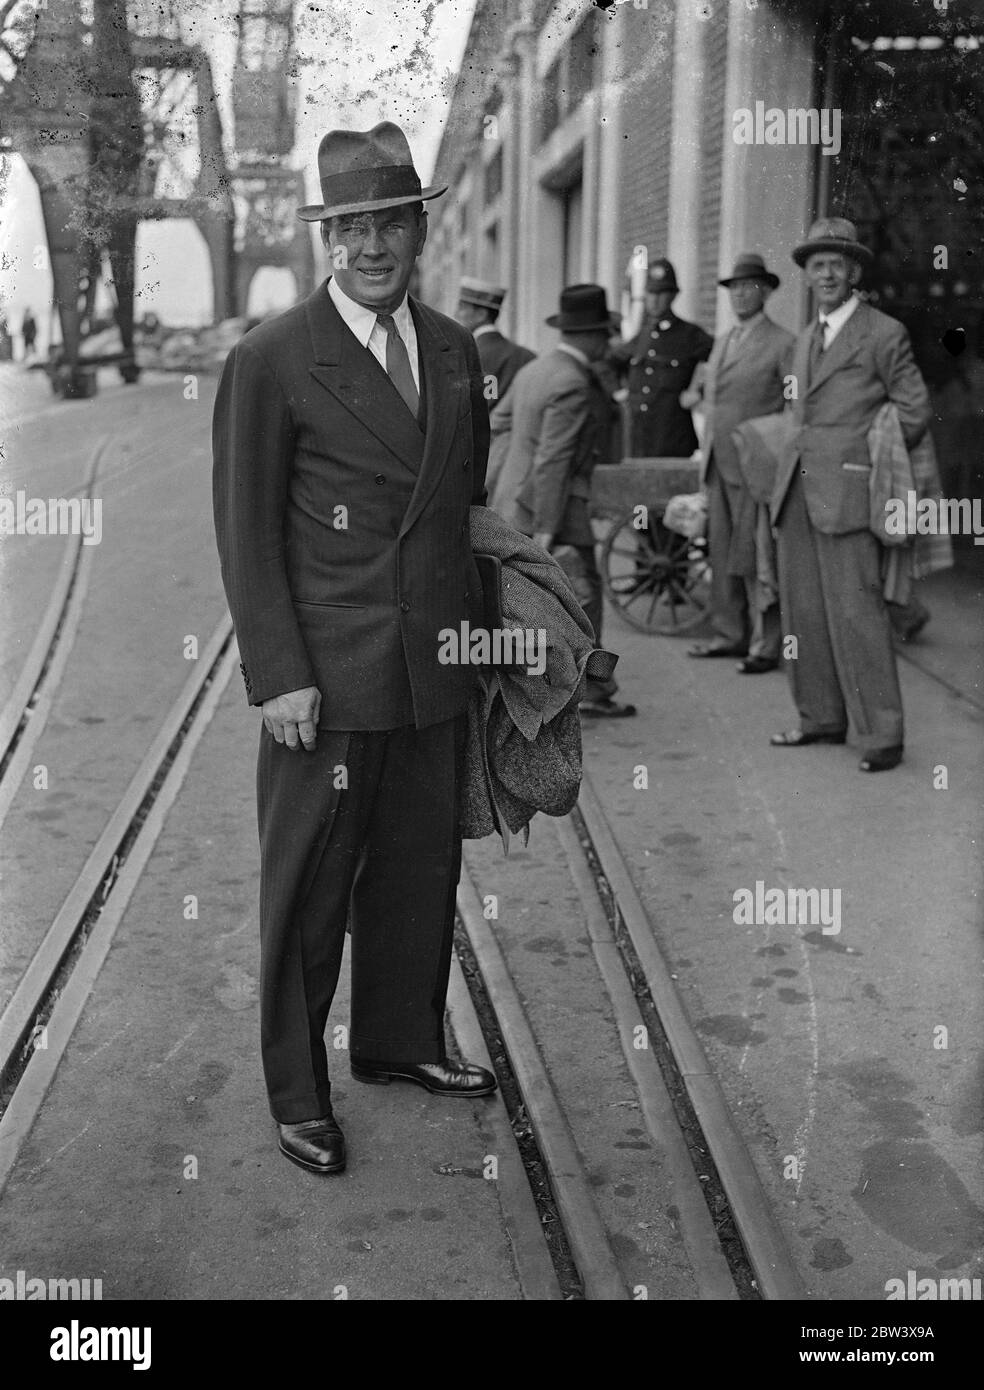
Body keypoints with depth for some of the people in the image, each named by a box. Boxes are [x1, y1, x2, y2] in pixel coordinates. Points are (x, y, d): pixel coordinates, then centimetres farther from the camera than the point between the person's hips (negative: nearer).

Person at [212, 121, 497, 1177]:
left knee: (420, 866, 17)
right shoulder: (271, 359, -9)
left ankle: (399, 1041, 37)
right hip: (328, 677, -6)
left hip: (436, 668, 6)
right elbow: (246, 531, -9)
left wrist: (478, 630, 11)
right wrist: (279, 677, -14)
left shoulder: (455, 350, 9)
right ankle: (296, 1091, 22)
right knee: (309, 888, 5)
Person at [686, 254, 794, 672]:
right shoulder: (722, 342, 18)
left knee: (755, 558, -6)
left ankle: (765, 646, -1)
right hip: (717, 465, 7)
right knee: (722, 554, 10)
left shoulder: (783, 344, -5)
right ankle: (731, 634, 19)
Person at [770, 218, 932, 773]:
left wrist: (879, 468, 4)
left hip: (845, 493, -7)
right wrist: (798, 462, 17)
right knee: (805, 610, 8)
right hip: (797, 489, 7)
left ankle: (883, 734, -5)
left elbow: (916, 410, -1)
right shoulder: (807, 338, 20)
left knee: (856, 611, -10)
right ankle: (822, 718, 18)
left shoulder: (884, 334, -3)